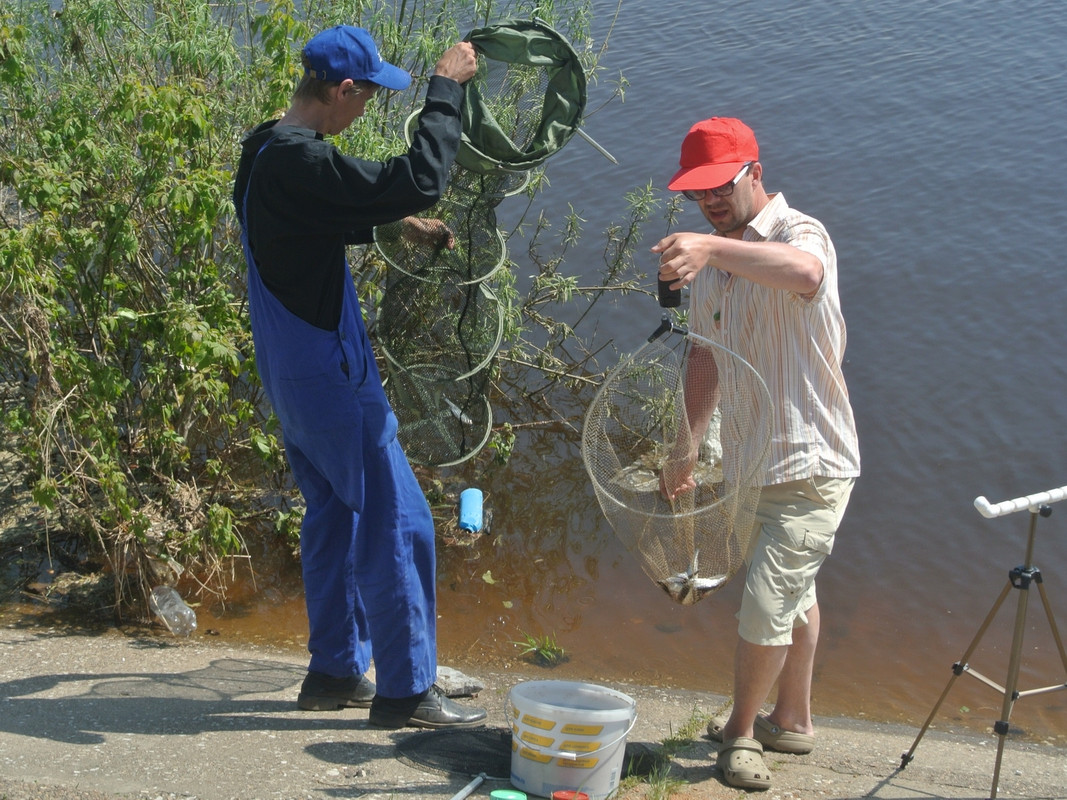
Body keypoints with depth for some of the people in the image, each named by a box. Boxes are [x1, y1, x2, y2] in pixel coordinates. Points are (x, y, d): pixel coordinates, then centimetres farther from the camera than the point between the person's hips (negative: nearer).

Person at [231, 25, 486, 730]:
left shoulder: (266, 154, 8)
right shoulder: (299, 161, -24)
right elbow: (418, 180, -30)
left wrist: (398, 221, 20)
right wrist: (446, 90, -21)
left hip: (294, 374, 10)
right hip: (331, 377, -10)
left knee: (334, 515, 18)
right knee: (397, 523, -2)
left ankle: (335, 672, 27)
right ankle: (407, 691, 5)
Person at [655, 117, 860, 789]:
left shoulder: (800, 232, -18)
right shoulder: (712, 259, 8)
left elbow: (803, 271, -45)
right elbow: (706, 361, 14)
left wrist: (713, 249, -61)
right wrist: (687, 452, 11)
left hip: (811, 464, -8)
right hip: (752, 463, 8)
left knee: (767, 606, -9)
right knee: (795, 594, 22)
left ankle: (742, 730, 11)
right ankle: (793, 722, 36)